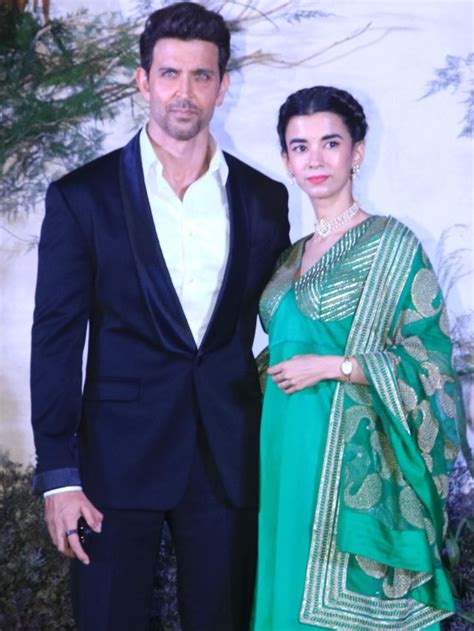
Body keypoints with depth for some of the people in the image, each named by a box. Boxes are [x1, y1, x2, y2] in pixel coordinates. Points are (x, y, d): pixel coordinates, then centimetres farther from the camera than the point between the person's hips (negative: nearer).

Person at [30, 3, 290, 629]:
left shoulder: (265, 199, 6)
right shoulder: (82, 196, -2)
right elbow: (56, 338, -4)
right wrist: (58, 475, -9)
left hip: (231, 460, 3)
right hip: (120, 457, -2)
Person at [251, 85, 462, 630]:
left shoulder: (391, 243, -6)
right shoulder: (293, 256, 13)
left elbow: (429, 360, -10)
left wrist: (331, 366, -15)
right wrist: (276, 369, 5)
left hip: (351, 457, -6)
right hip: (287, 451, 6)